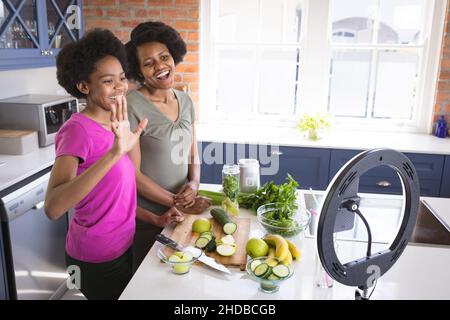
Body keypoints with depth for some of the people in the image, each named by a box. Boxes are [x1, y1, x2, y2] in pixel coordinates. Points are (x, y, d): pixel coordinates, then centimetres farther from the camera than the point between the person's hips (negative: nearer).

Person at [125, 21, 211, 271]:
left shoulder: (185, 100, 2)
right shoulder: (132, 105, -18)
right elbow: (132, 173, -18)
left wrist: (194, 183, -10)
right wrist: (177, 203, -17)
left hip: (182, 212, 6)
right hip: (147, 219, -5)